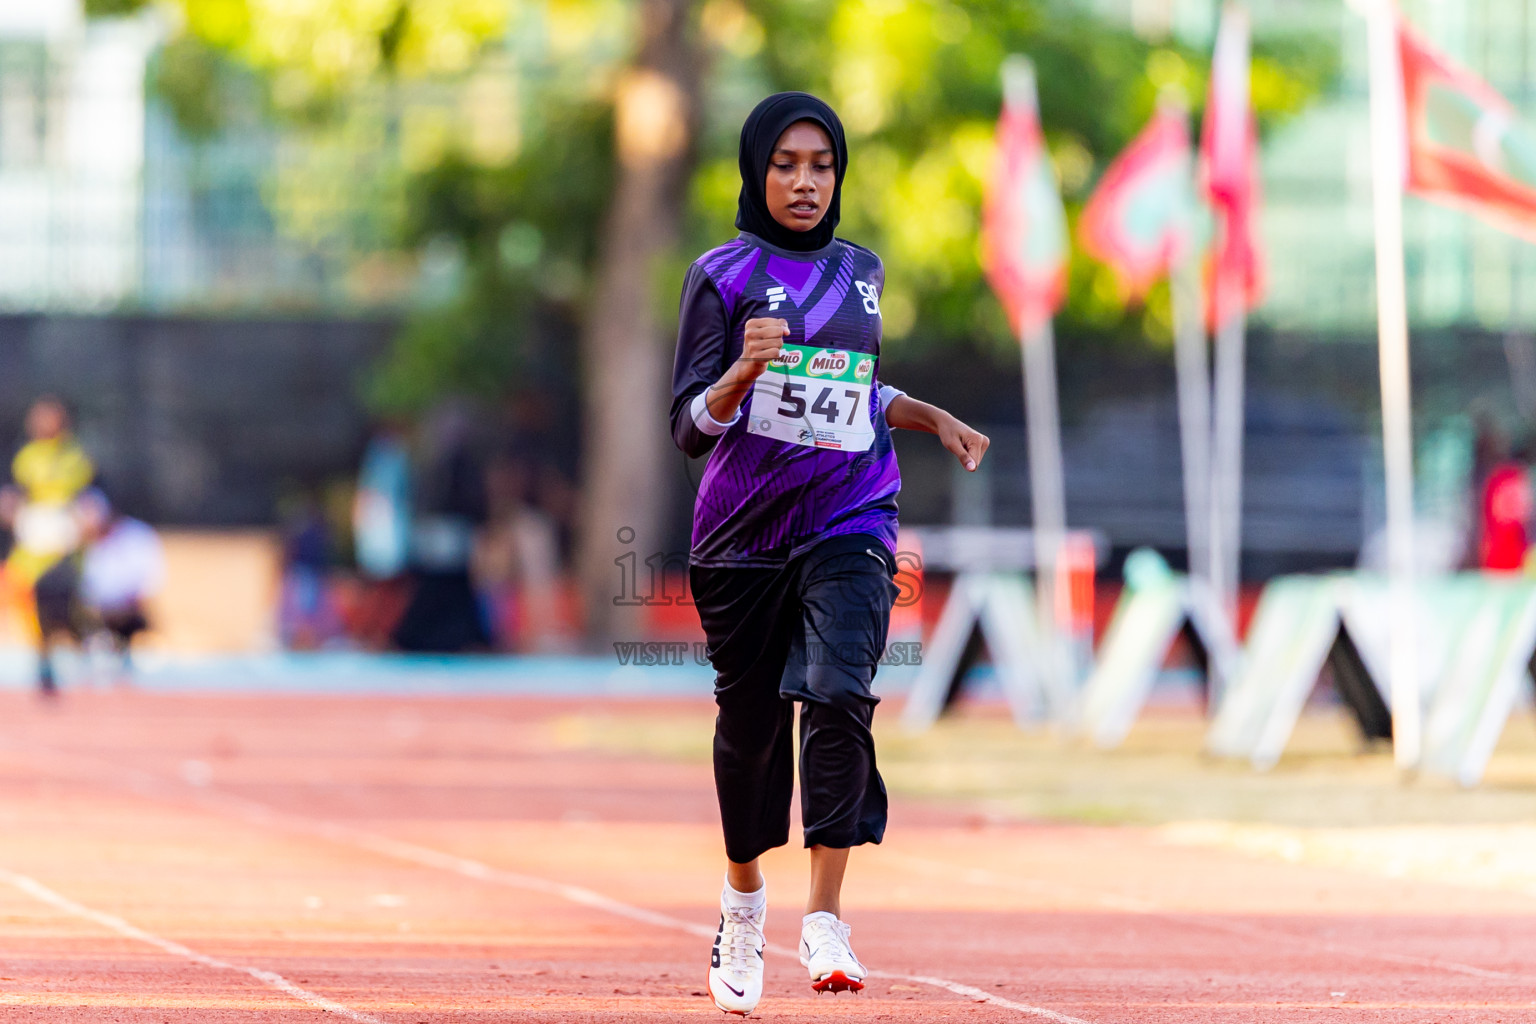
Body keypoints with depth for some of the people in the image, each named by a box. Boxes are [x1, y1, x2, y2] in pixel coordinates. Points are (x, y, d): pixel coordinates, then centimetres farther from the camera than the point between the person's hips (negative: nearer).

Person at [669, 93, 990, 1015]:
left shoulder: (861, 272, 10)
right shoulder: (724, 275, -3)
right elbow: (692, 426, -8)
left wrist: (931, 417, 13)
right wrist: (745, 371, -26)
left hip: (850, 523, 1)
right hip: (746, 529, -1)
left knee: (837, 692, -22)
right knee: (749, 721, 9)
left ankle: (826, 920, -23)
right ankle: (745, 895, 36)